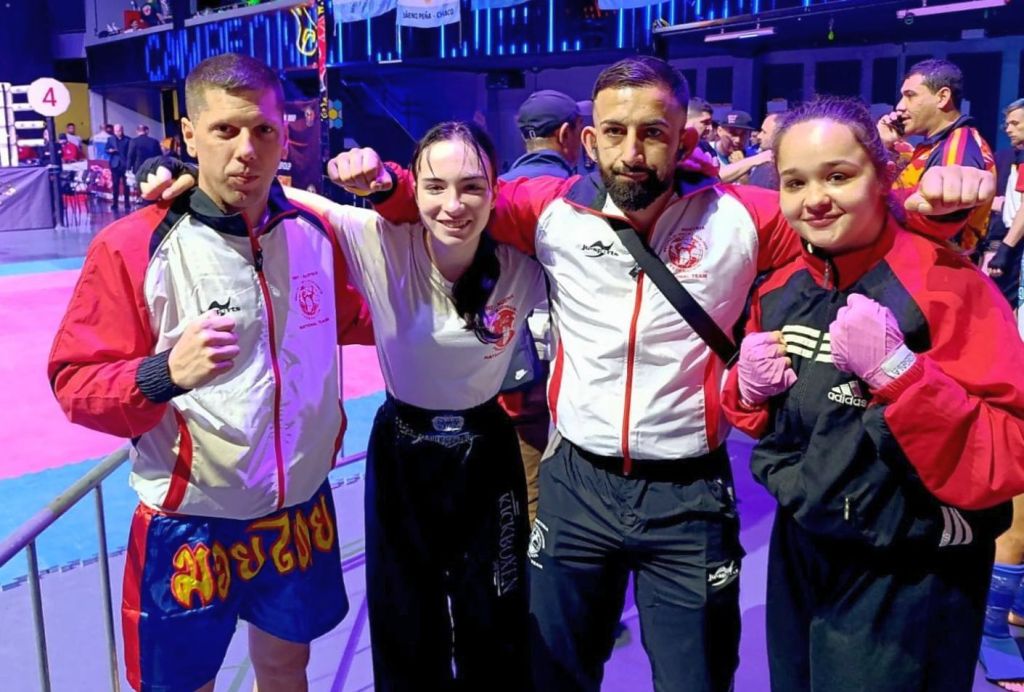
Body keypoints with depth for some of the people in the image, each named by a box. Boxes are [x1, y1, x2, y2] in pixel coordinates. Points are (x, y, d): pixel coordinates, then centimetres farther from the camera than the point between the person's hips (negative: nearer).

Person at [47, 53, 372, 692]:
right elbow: (75, 383, -13)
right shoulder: (132, 246, -16)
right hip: (189, 526, -3)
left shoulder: (314, 232, -4)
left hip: (301, 514, 4)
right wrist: (167, 373, -31)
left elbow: (353, 321, 13)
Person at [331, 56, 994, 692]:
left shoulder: (742, 218, -9)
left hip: (690, 494, -1)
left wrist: (932, 203, -18)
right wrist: (383, 180, -11)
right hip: (574, 482, 2)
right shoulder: (552, 209, -5)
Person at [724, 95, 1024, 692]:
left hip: (908, 582, -6)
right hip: (797, 553, 6)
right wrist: (748, 387, -9)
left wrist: (896, 368, -33)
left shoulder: (948, 283, -18)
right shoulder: (780, 290, 0)